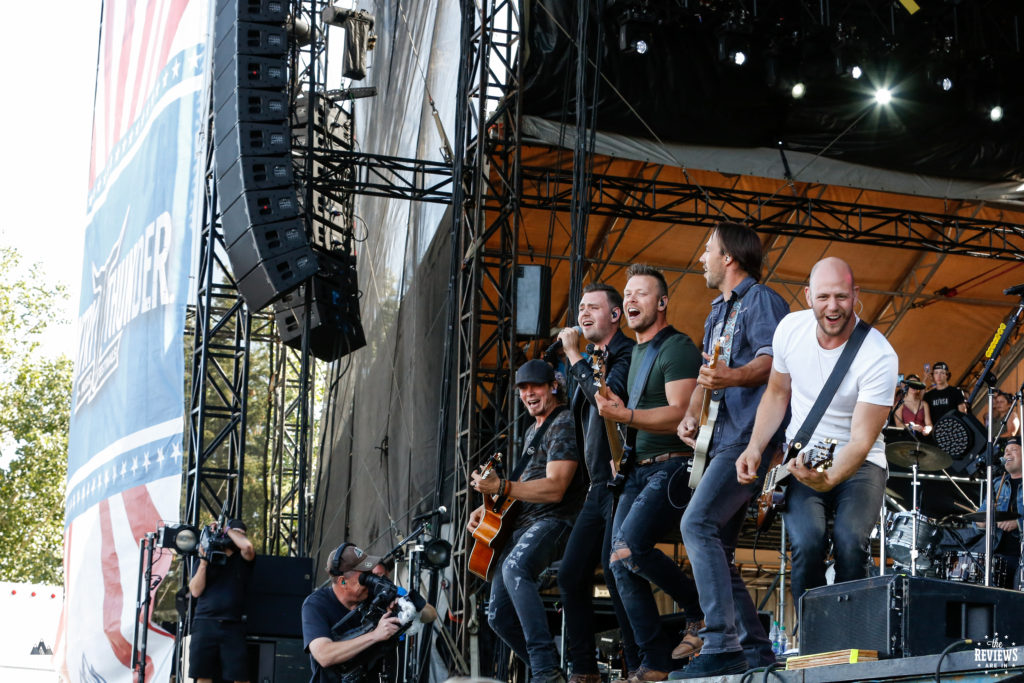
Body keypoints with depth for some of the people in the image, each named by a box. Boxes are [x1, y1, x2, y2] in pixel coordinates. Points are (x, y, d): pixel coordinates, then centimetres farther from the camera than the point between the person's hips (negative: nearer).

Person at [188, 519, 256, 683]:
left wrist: (227, 529, 0)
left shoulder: (242, 559, 11)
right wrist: (204, 562, -3)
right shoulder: (204, 560, 14)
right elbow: (195, 591, 5)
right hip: (205, 624, 1)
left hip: (233, 626, -1)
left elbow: (247, 546, -14)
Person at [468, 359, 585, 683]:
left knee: (515, 568, -39)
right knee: (499, 616, 5)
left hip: (554, 520, -10)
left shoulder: (564, 425, -8)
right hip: (521, 523, 10)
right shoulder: (532, 431, 23)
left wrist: (501, 487, -28)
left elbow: (554, 489, -19)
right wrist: (489, 507, 16)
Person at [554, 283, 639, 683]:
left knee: (614, 566, -19)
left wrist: (574, 357, -12)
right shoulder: (592, 363, 22)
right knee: (571, 573, 4)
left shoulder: (627, 355, -5)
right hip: (598, 485, 10)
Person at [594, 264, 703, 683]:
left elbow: (680, 414, -19)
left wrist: (626, 416, -29)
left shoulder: (677, 348, -8)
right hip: (639, 469, 9)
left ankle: (700, 609, -5)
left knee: (630, 546, -25)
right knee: (619, 563, -2)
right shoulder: (635, 352, 21)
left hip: (673, 464, -9)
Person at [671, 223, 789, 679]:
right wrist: (691, 415, 12)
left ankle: (722, 645, -27)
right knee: (714, 548, 7)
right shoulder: (718, 312, 25)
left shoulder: (761, 300, -4)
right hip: (723, 441, 10)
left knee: (697, 524, -23)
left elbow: (772, 361, -19)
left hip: (750, 435, -10)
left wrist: (731, 378, -37)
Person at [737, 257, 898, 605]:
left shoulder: (879, 357, -20)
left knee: (850, 541, -28)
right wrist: (755, 448, -1)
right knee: (808, 541, -24)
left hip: (857, 464, -2)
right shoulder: (790, 329, -5)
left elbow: (861, 440, -24)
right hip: (798, 459, 3)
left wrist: (829, 480, -42)